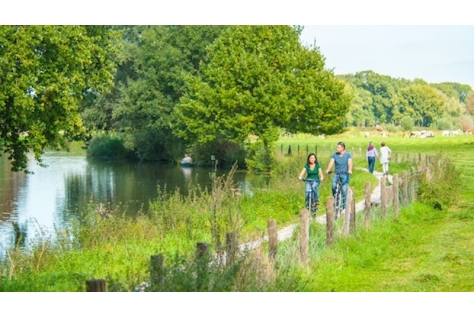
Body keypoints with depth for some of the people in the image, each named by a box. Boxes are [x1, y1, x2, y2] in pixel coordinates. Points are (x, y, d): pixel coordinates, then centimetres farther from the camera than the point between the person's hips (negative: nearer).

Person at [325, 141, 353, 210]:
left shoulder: (348, 155, -3)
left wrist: (350, 170, -38)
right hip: (336, 173, 2)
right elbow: (331, 162, -11)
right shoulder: (334, 155, 2)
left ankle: (344, 206, 5)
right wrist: (328, 170, -31)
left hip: (345, 174, -2)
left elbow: (349, 163, -18)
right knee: (333, 186, -22)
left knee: (344, 190, -7)